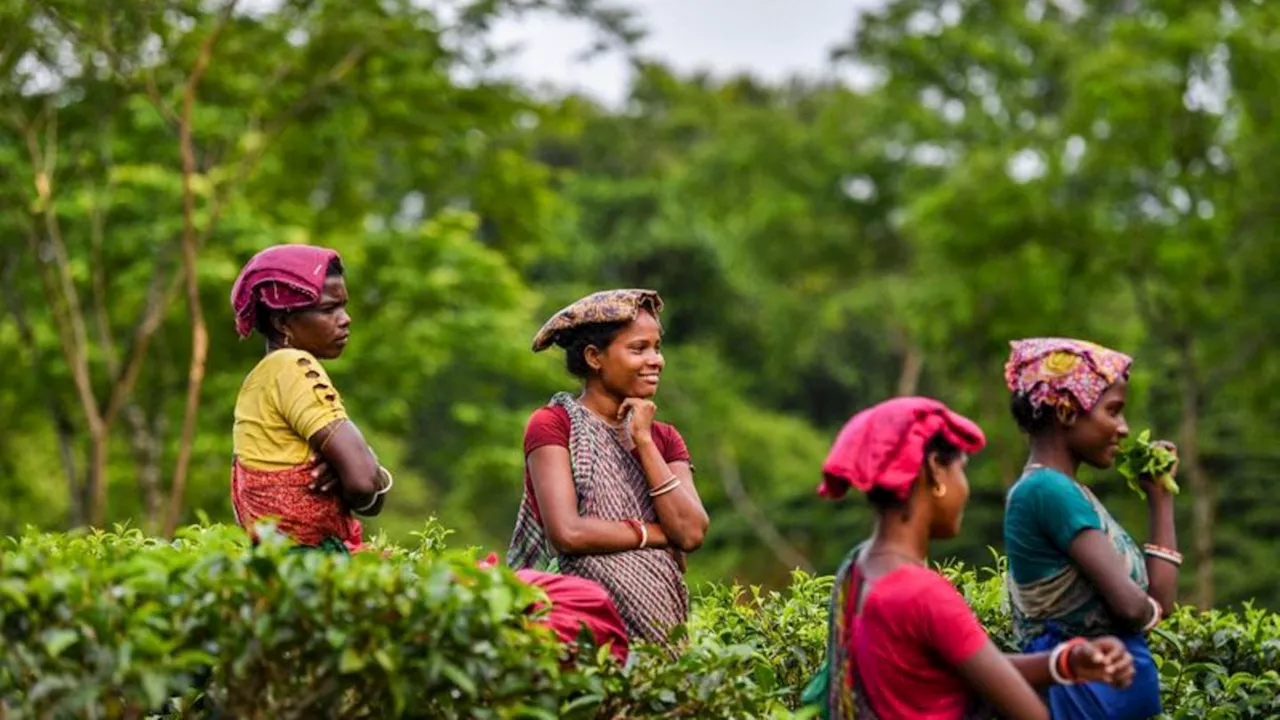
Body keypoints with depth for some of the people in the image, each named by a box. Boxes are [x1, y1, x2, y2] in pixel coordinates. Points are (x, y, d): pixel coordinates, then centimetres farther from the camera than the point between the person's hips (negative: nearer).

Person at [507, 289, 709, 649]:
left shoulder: (664, 439, 16)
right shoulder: (552, 424, 0)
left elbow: (691, 533, -1)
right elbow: (567, 532, -13)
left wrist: (643, 441, -2)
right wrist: (654, 534, -3)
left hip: (658, 614, 4)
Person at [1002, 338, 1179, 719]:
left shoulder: (1065, 490, 13)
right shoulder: (1049, 489, -16)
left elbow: (1159, 599, 11)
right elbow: (1130, 604, -22)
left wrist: (1160, 498, 10)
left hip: (1116, 686, 9)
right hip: (1089, 688, -9)